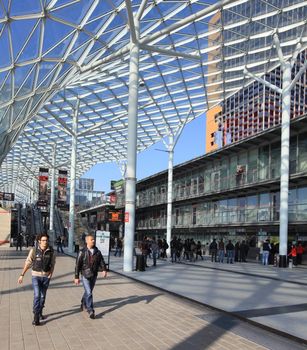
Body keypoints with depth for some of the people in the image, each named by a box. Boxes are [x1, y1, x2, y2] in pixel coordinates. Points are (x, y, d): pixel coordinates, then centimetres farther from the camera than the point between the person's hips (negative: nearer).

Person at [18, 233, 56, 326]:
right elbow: (28, 263, -6)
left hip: (46, 276, 2)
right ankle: (36, 317, -11)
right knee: (37, 295, -15)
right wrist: (22, 275, -8)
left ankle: (40, 313, 33)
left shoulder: (51, 251, -6)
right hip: (36, 276, -2)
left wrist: (51, 273, -9)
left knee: (43, 296, 13)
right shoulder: (34, 250, -11)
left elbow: (52, 264, 4)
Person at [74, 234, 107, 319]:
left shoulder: (97, 252, 1)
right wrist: (76, 277, -8)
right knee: (89, 293, -10)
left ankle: (83, 303, 46)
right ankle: (90, 311, -3)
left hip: (94, 276, 4)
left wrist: (104, 270, -17)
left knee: (89, 292, 19)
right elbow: (77, 265, -7)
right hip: (85, 276, -4)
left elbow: (101, 261, 1)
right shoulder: (82, 252, -10)